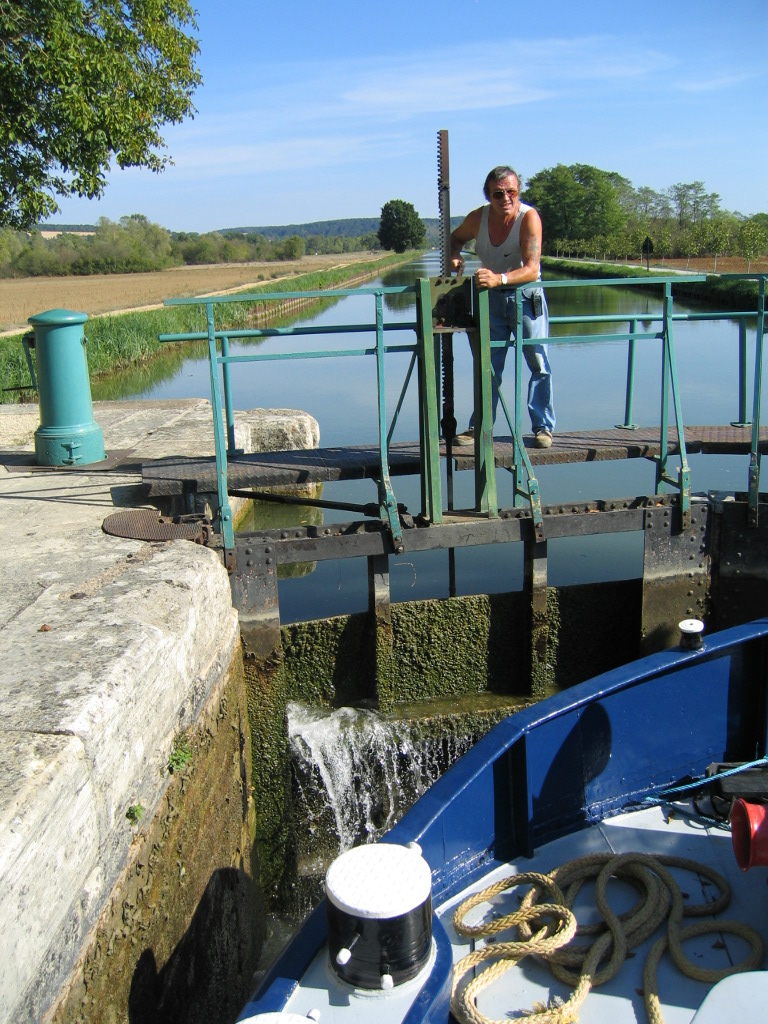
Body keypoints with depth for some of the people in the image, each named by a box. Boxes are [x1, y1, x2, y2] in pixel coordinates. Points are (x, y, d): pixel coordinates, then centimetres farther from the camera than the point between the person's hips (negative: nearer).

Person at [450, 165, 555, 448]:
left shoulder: (529, 217, -23)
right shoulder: (477, 218, -11)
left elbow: (532, 269, -33)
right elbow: (455, 238, 12)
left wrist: (499, 278, -49)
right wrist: (454, 257, -10)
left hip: (526, 297, -3)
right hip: (491, 298, 3)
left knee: (539, 363, -3)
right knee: (487, 366, 7)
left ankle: (543, 426, 8)